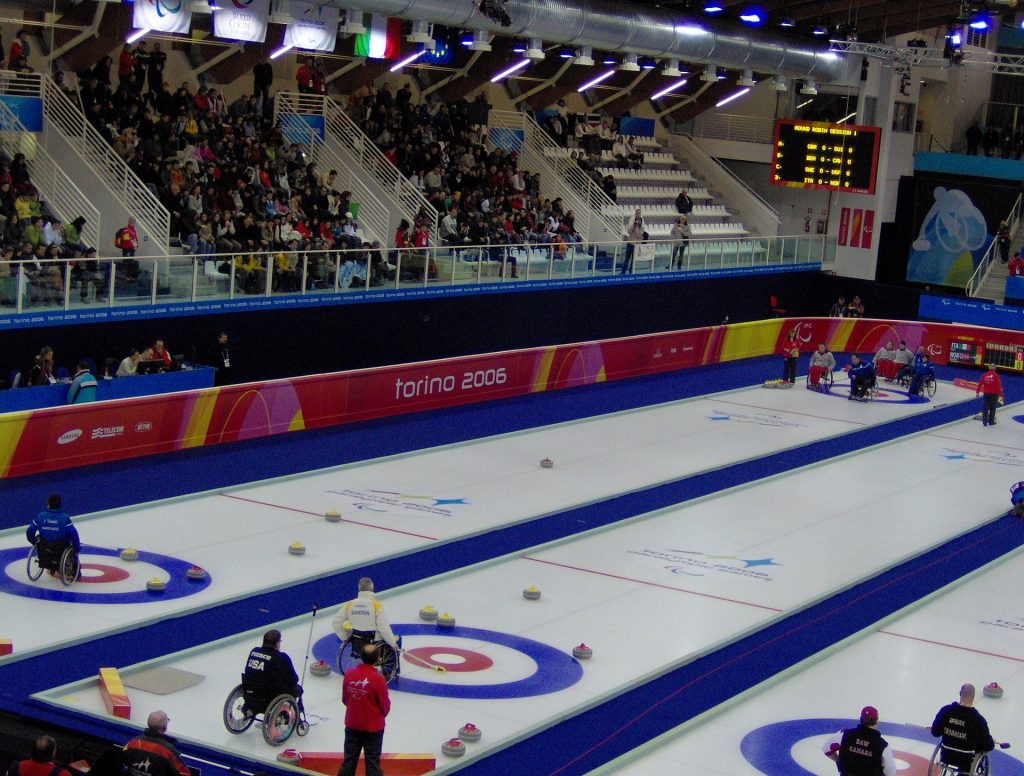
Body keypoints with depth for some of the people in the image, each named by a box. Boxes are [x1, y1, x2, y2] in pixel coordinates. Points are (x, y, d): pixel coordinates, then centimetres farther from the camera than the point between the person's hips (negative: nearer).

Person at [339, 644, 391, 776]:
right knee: (373, 763, 8)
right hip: (373, 727, -3)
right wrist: (383, 713, 11)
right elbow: (385, 705, -12)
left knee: (349, 761, 15)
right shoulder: (378, 678, -22)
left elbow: (344, 699, 4)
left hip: (352, 725, 3)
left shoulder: (349, 674, -10)